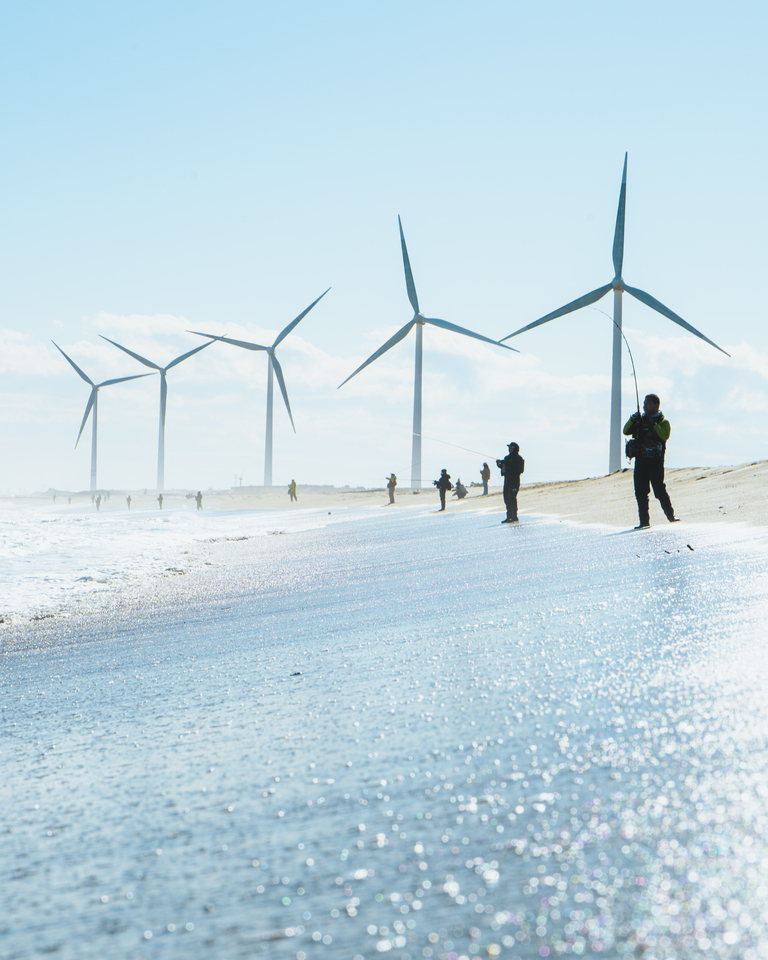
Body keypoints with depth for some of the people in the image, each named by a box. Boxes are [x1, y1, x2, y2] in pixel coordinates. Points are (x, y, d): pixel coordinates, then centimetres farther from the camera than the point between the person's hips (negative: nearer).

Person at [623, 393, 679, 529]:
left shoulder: (663, 422, 2)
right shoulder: (640, 420, 16)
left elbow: (664, 435, -17)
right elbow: (626, 431, 5)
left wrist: (652, 425, -20)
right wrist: (633, 420, -10)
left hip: (655, 461, -5)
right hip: (640, 460, 5)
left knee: (659, 491, -10)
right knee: (640, 492, 3)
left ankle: (671, 516, 3)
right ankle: (644, 521, 8)